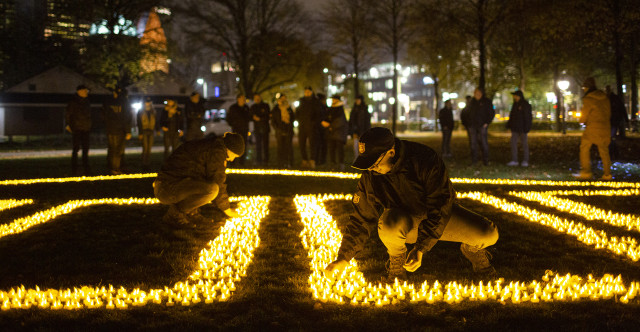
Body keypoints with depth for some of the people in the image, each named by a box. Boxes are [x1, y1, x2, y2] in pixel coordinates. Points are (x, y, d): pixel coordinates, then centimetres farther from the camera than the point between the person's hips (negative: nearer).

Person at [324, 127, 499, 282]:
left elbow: (440, 207, -28)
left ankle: (472, 249, 17)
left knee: (488, 234, -22)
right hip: (405, 221, 1)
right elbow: (361, 220, -6)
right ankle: (397, 262, -3)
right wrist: (343, 258, -10)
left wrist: (420, 248, -34)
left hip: (436, 217, -1)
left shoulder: (425, 160, -28)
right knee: (390, 222, -37)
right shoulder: (370, 178, -16)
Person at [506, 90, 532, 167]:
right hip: (515, 127, 7)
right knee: (513, 143, 1)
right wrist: (509, 125, 12)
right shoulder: (515, 104, 12)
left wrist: (526, 127, -19)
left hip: (522, 128, -7)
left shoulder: (525, 105, -10)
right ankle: (514, 160, 4)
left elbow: (527, 117, -14)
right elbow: (512, 115, 17)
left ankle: (525, 161, 6)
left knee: (524, 143, 0)